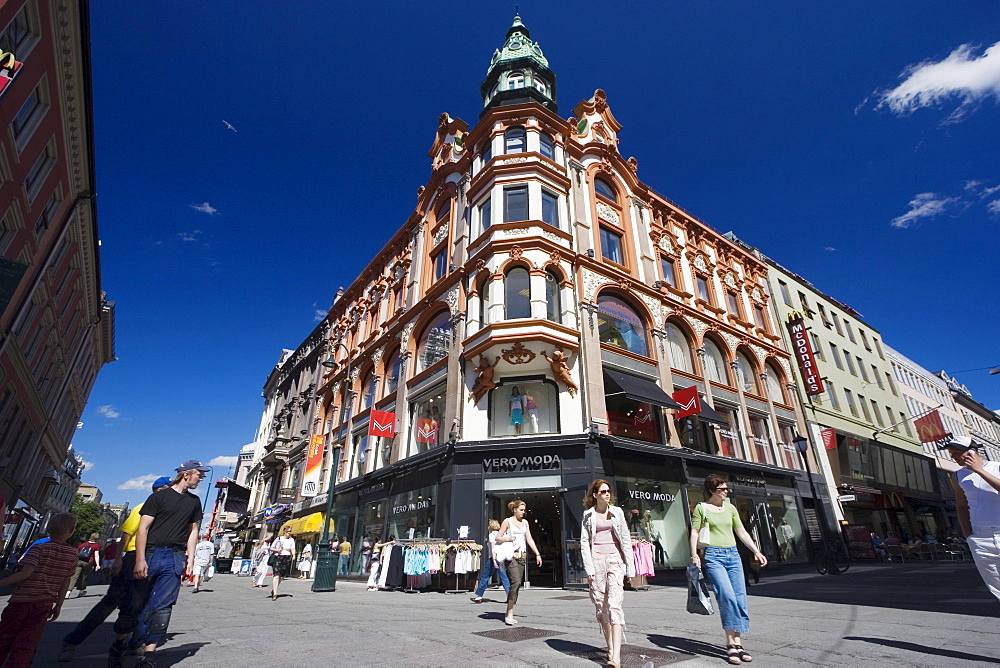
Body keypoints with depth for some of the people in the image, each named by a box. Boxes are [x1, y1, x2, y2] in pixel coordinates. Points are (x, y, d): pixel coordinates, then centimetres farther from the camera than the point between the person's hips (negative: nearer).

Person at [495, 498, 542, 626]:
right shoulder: (508, 521, -1)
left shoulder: (525, 522, 15)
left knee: (518, 584, 3)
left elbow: (529, 540, 15)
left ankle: (510, 614, 11)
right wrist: (508, 539, -19)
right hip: (511, 555, -6)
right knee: (515, 582, -17)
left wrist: (537, 554, 9)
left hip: (522, 556, 6)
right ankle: (509, 615, -10)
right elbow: (498, 538, -1)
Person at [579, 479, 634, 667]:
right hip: (596, 561, 1)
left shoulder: (617, 512, 8)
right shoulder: (588, 515, 5)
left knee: (614, 605, -11)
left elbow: (626, 540, 9)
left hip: (615, 560, -1)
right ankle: (610, 648, 22)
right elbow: (584, 542, 3)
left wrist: (630, 567, 5)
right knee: (601, 606, 6)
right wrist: (589, 568, -6)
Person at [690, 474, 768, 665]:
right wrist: (694, 554, -14)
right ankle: (731, 644, -6)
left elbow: (741, 532, 18)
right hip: (713, 556, -5)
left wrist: (756, 551, 10)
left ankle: (737, 643, 10)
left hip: (733, 555, 5)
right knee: (727, 596, -15)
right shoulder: (701, 508, 1)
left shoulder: (730, 508, 15)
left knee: (740, 597, 0)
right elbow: (694, 532, -3)